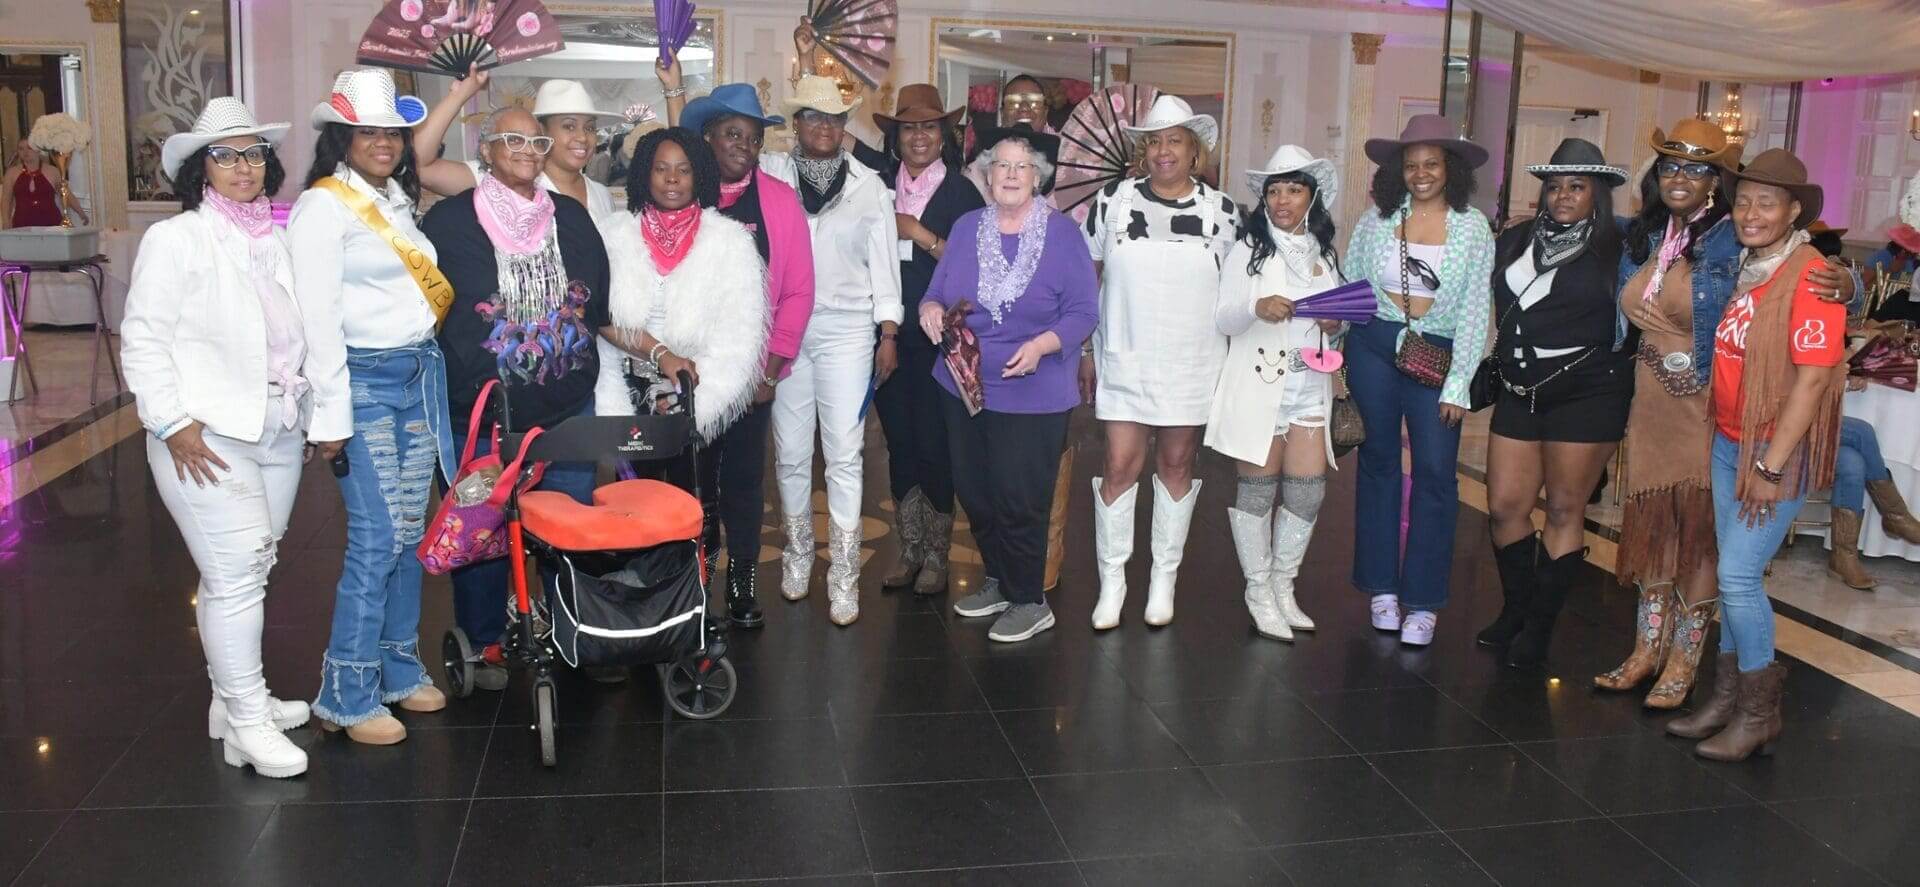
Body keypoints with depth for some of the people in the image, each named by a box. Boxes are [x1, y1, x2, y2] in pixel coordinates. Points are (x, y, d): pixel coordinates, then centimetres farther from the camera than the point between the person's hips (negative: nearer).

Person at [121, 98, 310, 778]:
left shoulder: (275, 238, 11)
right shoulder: (175, 239, -6)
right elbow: (142, 340, -8)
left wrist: (310, 412, 15)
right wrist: (173, 424, -14)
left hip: (277, 433, 6)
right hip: (207, 440, -6)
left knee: (247, 571, 14)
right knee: (235, 576, -6)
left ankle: (233, 698, 28)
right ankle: (247, 724, 3)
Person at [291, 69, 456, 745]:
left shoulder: (399, 200, 15)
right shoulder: (323, 207, -8)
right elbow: (319, 317, -13)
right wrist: (331, 414, -15)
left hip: (420, 375, 7)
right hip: (364, 380, -7)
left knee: (410, 531, 10)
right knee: (377, 537, -9)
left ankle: (399, 668, 22)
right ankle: (346, 695, 2)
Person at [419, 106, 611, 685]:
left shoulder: (572, 218, 9)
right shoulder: (450, 220, -4)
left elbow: (602, 302, 17)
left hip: (567, 406, 3)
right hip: (480, 411, -3)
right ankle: (484, 644, 23)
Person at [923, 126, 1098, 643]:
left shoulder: (1062, 233, -6)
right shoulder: (966, 228, 7)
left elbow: (1083, 312, -10)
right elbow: (939, 292, 10)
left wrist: (1041, 345, -26)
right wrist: (931, 309, -14)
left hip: (1031, 395, -5)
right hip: (964, 385, 5)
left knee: (1019, 501, -2)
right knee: (974, 494, 13)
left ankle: (1028, 601, 15)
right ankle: (998, 582, 33)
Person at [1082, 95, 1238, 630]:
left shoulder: (1222, 212, 2)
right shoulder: (1113, 202, 0)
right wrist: (1086, 351, 2)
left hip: (1193, 365, 1)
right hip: (1125, 361, -1)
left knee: (1176, 465, 9)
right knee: (1121, 466, -3)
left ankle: (1164, 580, 22)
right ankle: (1112, 581, 11)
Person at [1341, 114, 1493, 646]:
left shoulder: (1472, 228, 0)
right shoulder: (1377, 219, 3)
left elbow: (1475, 311, -2)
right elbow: (1348, 283, 9)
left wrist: (1459, 384, -6)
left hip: (1436, 357, -1)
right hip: (1374, 348, 1)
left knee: (1436, 473, -4)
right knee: (1379, 460, 9)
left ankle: (1421, 602, 4)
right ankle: (1381, 587, 19)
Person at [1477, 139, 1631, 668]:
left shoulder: (1616, 249, -3)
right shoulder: (1515, 242, 9)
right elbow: (1493, 308, 20)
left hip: (1587, 391, -4)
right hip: (1520, 391, 4)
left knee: (1565, 510, 1)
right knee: (1504, 508, 4)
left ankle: (1540, 625, 12)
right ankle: (1515, 610, 24)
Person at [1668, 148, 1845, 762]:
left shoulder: (1809, 276, -15)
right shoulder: (1741, 269, 9)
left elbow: (1812, 377, -18)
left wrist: (1771, 466, -19)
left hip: (1777, 450, -7)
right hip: (1728, 441, 7)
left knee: (1739, 575, -7)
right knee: (1733, 574, 13)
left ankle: (1759, 714, 10)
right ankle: (1727, 698, 24)